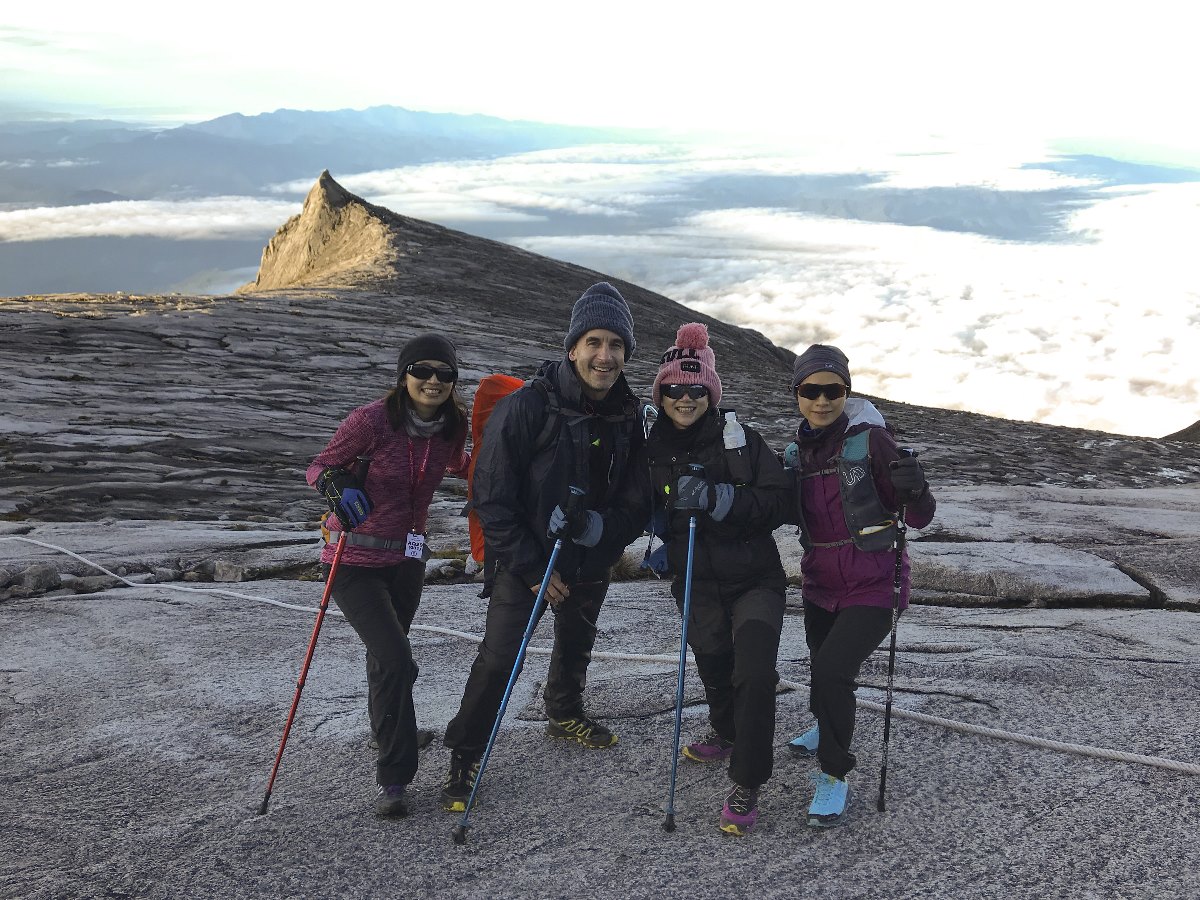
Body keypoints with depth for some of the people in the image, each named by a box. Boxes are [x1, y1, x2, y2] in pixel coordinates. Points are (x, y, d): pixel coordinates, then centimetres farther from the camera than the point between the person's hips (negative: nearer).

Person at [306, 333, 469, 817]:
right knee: (396, 660, -16)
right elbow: (320, 467, -12)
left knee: (387, 656, 23)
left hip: (407, 559, 5)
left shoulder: (451, 427, -6)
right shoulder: (371, 420, -22)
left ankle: (385, 728, 52)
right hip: (356, 560, -5)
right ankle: (394, 777, -2)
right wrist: (341, 487, -31)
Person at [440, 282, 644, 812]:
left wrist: (600, 527, -18)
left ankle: (564, 715, 53)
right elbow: (491, 497, -20)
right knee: (499, 659, -12)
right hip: (524, 559, -5)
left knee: (576, 647, 25)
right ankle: (463, 757, 7)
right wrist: (533, 569, -19)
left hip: (591, 562, 6)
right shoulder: (525, 408, -24)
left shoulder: (627, 416, -7)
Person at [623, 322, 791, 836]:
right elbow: (641, 514, 8)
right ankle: (726, 734, 51)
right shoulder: (652, 452, 0)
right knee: (714, 671, 17)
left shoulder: (742, 441, -9)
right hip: (696, 585, 3)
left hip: (754, 580, -3)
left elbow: (777, 502, -15)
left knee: (754, 673, -18)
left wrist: (718, 499, -27)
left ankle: (746, 785, -3)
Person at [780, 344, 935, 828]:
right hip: (821, 584, 6)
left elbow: (918, 518, -15)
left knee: (833, 670, -19)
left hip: (871, 587, -6)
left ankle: (835, 773, 2)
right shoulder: (797, 452, 2)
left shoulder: (870, 439, -16)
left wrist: (915, 489, -36)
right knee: (822, 666, 21)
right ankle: (826, 724, 54)